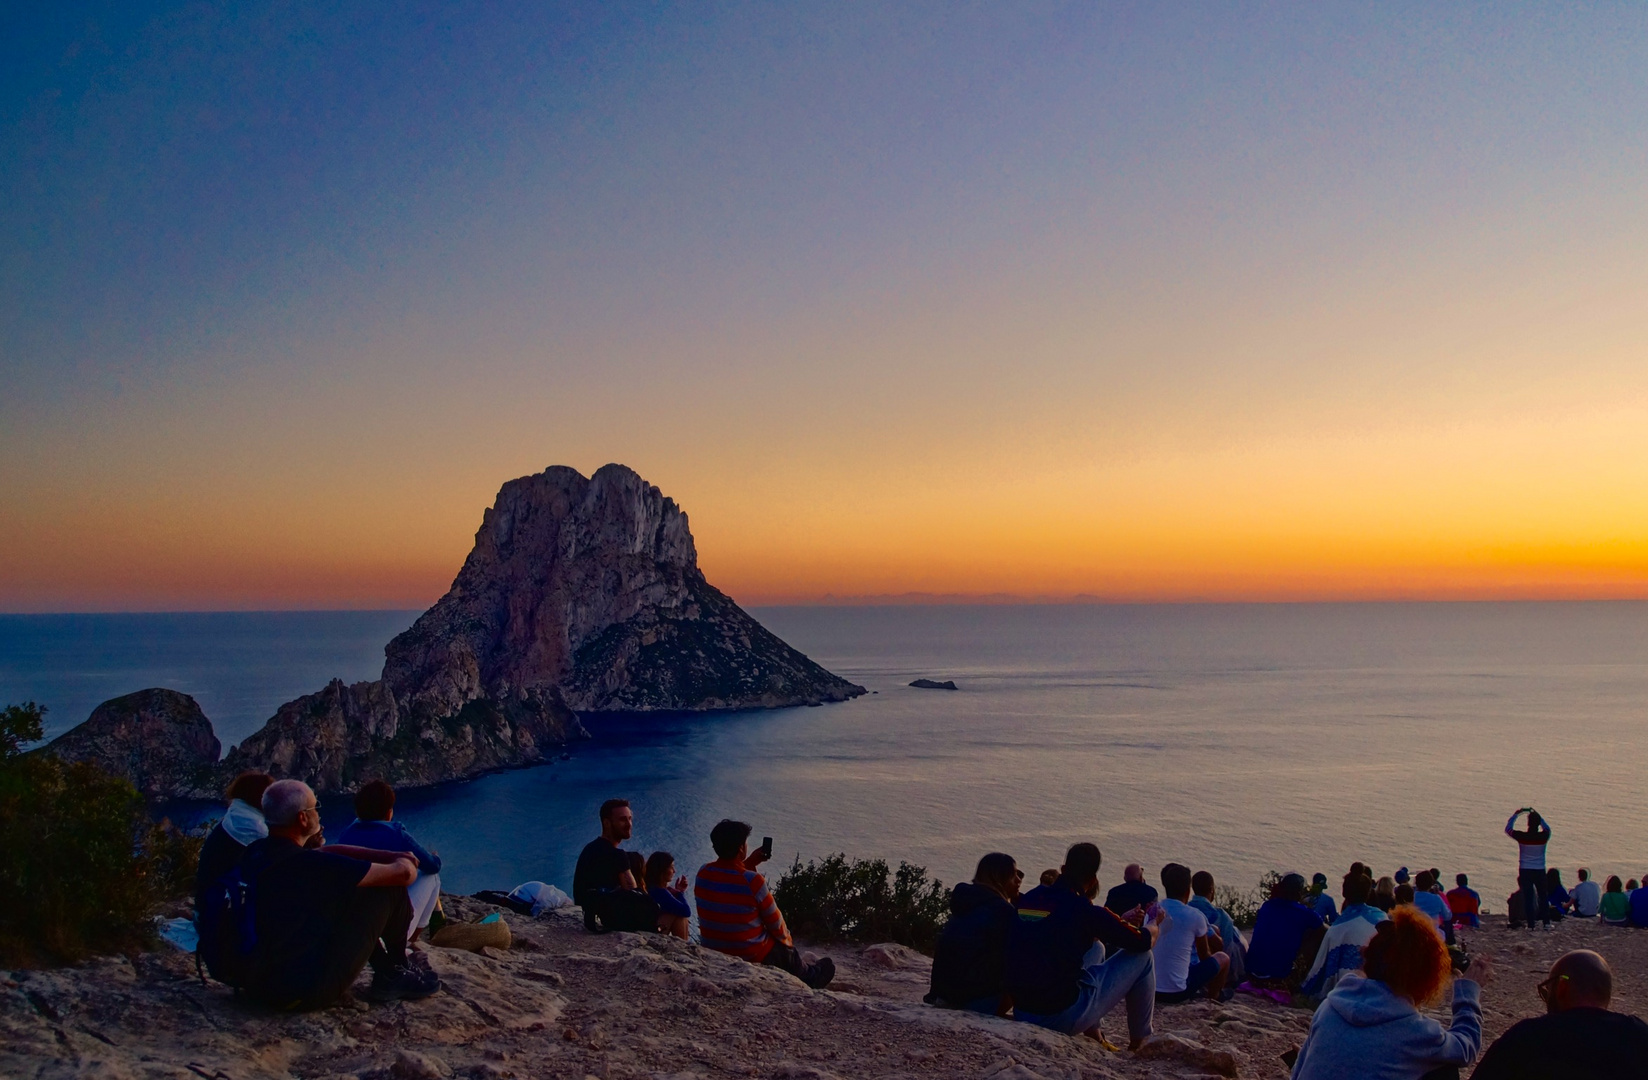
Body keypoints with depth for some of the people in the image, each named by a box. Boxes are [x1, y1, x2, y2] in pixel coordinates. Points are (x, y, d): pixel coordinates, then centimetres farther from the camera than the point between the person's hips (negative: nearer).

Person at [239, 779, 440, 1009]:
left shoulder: (255, 853, 1)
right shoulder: (308, 864, -22)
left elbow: (331, 852, 15)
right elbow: (404, 873, -14)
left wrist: (391, 856, 9)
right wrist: (404, 861, 10)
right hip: (305, 991, -9)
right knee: (391, 889, -4)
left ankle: (384, 969, 28)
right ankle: (393, 972, 19)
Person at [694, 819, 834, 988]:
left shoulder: (703, 873, -10)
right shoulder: (753, 881, -26)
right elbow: (775, 923, -12)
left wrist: (749, 864, 9)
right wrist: (786, 939, 9)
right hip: (751, 956, -5)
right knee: (786, 951, 27)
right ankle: (811, 978, 54)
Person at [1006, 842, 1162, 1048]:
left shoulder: (1027, 900, 5)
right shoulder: (1084, 909, -14)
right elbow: (1143, 942, -1)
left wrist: (1122, 921, 28)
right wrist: (1154, 924, 22)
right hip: (1064, 1017, -7)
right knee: (1143, 957, 8)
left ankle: (1092, 1036, 27)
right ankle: (1139, 1042, 22)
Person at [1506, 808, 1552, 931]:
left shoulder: (1522, 836, -14)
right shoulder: (1544, 836, -9)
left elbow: (1508, 829, 5)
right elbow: (1547, 827, 16)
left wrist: (1515, 815, 13)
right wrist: (1537, 815, 21)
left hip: (1525, 872, -1)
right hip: (1540, 871, 2)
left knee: (1528, 897, 3)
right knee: (1543, 897, 14)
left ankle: (1530, 924, 3)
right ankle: (1546, 922, 14)